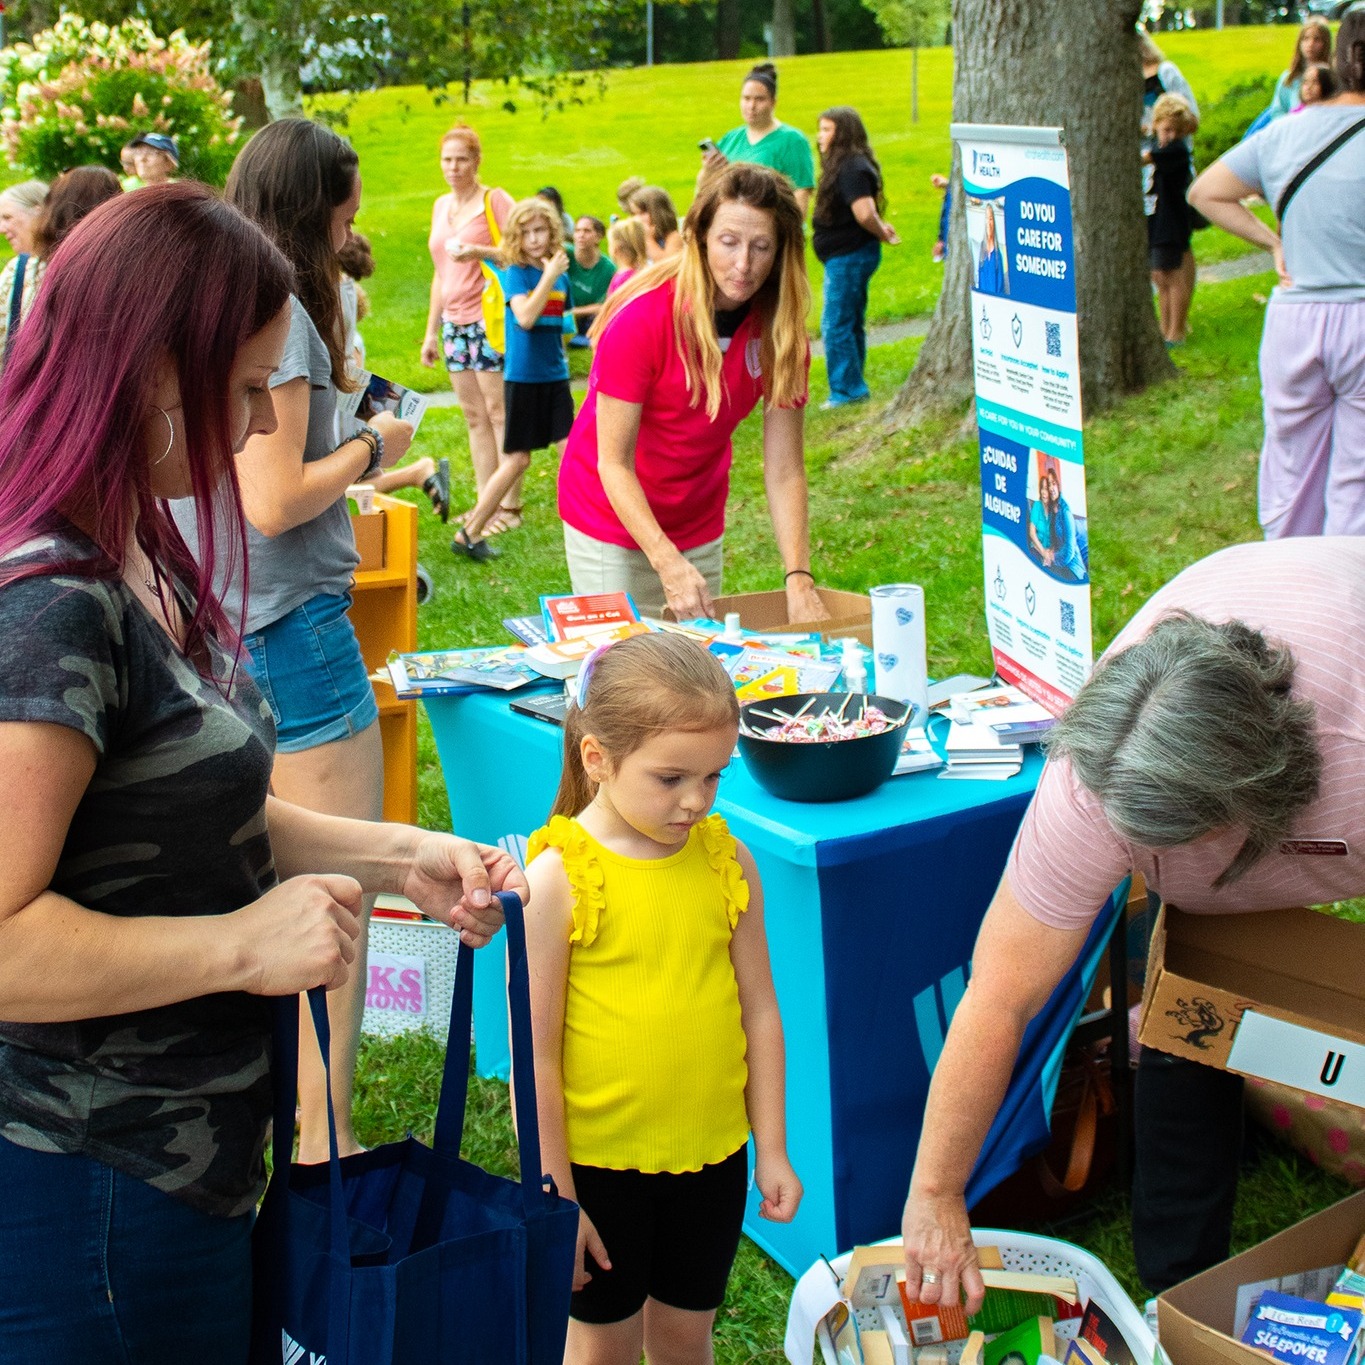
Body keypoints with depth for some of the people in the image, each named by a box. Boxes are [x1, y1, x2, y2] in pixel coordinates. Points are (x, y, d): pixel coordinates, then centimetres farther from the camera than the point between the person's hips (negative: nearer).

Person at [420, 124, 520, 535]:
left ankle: (509, 506, -4)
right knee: (473, 415, 7)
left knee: (497, 411, -7)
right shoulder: (441, 206, 17)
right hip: (454, 320, 7)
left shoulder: (495, 200, -4)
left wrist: (480, 251, -25)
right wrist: (431, 331, 20)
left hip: (488, 317, -7)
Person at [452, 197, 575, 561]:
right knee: (517, 460, 2)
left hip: (555, 377, 5)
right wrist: (549, 275, -23)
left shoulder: (561, 273, 7)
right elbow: (525, 317, -25)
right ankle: (469, 532, 14)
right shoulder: (515, 272, -9)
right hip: (523, 377, -5)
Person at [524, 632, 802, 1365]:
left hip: (712, 1150, 3)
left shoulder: (727, 860, -4)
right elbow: (535, 1051, -14)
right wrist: (552, 1198, -11)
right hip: (600, 1159, -3)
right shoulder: (557, 878, -16)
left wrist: (772, 1149, 6)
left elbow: (758, 1009, 4)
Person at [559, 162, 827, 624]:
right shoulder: (642, 317, -25)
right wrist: (670, 566, -34)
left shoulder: (780, 328, -12)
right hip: (613, 517, -4)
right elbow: (614, 463, -23)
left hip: (700, 525, 4)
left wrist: (799, 578, -22)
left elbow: (784, 469, -11)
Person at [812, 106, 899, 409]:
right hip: (846, 257, 10)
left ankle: (847, 390, 0)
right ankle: (853, 387, 25)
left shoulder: (852, 168, -19)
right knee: (852, 324, 16)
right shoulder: (846, 165, 13)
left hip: (849, 256, -10)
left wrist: (882, 235, -10)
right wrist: (883, 229, 4)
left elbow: (865, 214, -26)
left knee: (835, 325, -6)